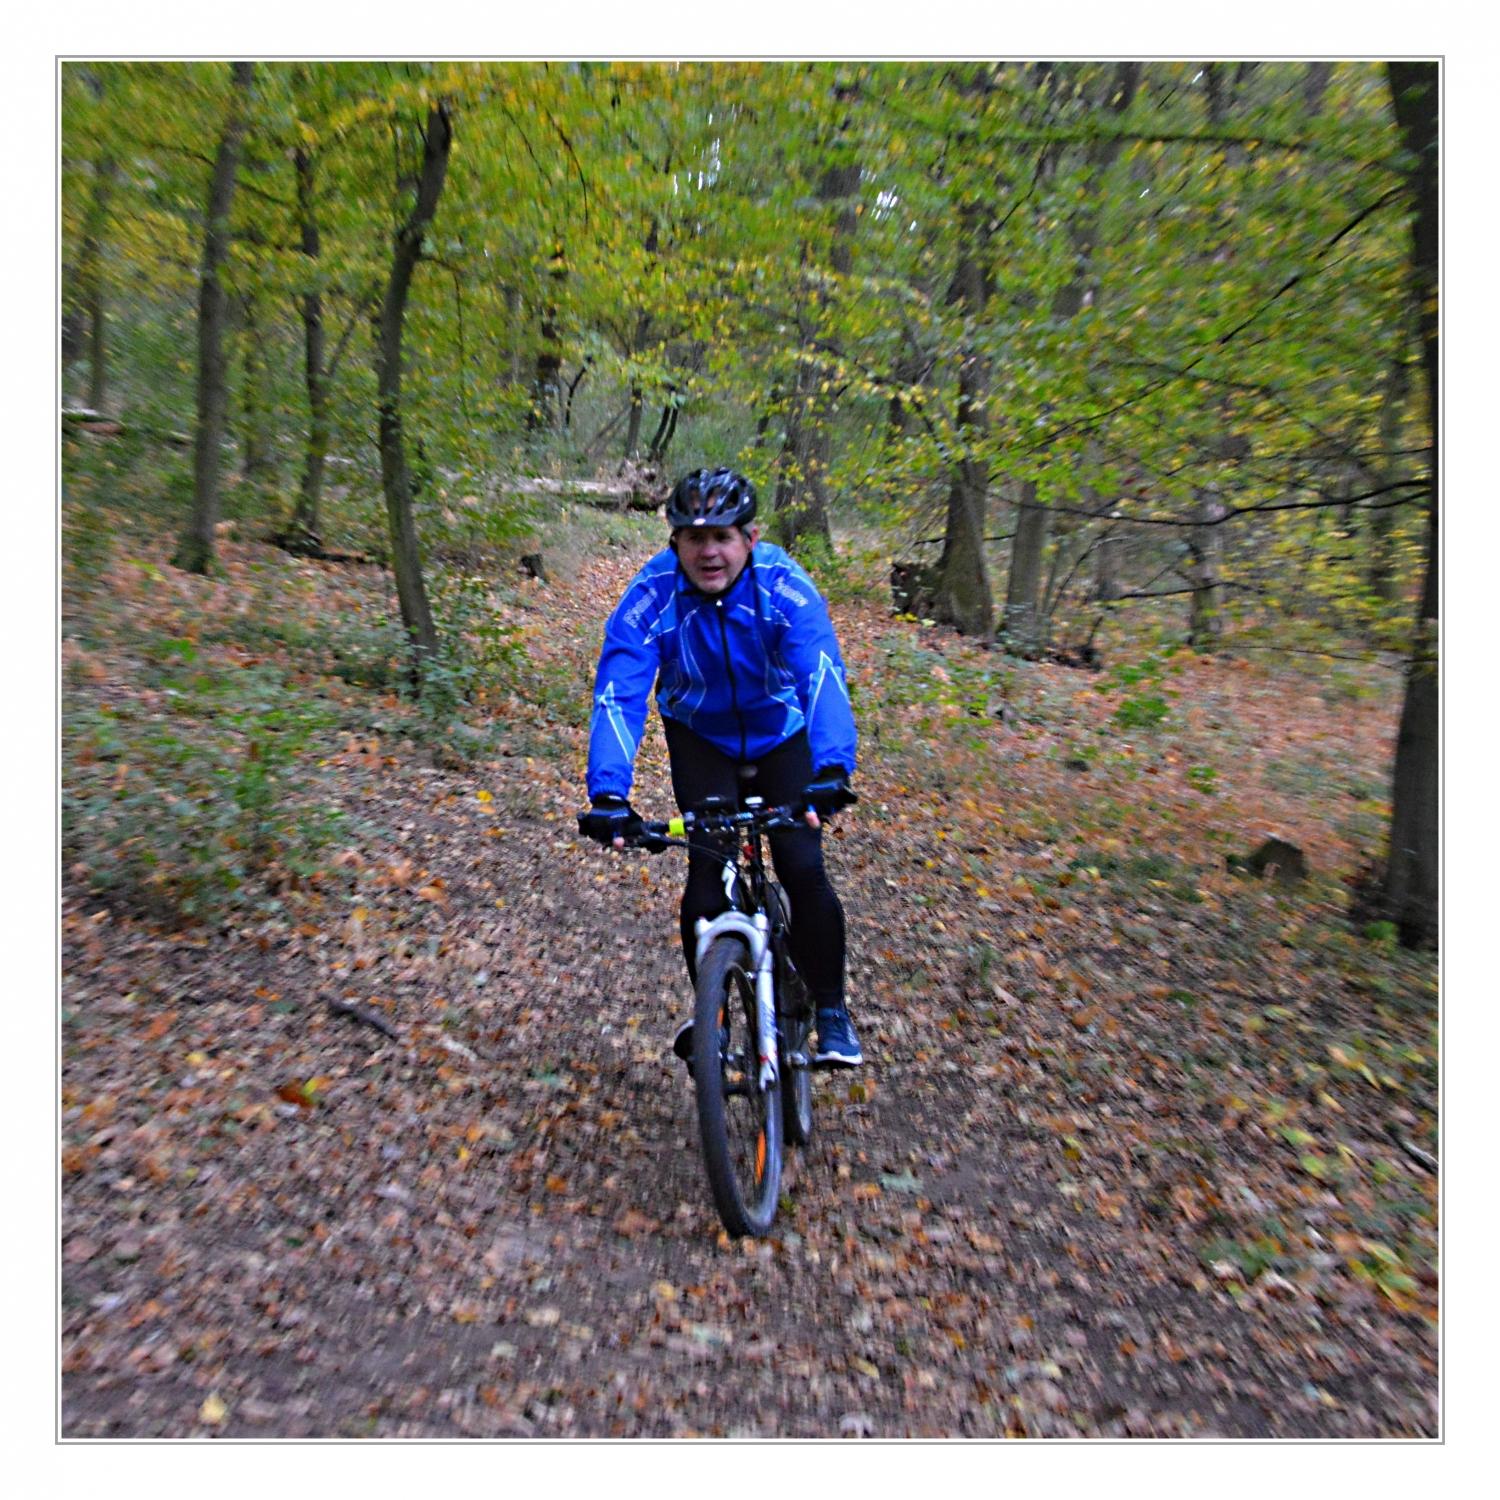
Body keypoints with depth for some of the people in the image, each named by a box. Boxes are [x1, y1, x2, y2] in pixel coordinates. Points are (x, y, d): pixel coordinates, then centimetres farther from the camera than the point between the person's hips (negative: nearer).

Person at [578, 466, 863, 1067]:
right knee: (708, 872, -15)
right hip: (700, 739, 1)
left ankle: (831, 1010, 9)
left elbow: (823, 675, -39)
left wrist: (832, 769, -56)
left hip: (781, 735, 0)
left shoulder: (785, 585, -27)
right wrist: (609, 793, -46)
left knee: (804, 870, -12)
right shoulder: (652, 594, -25)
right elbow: (617, 693, -32)